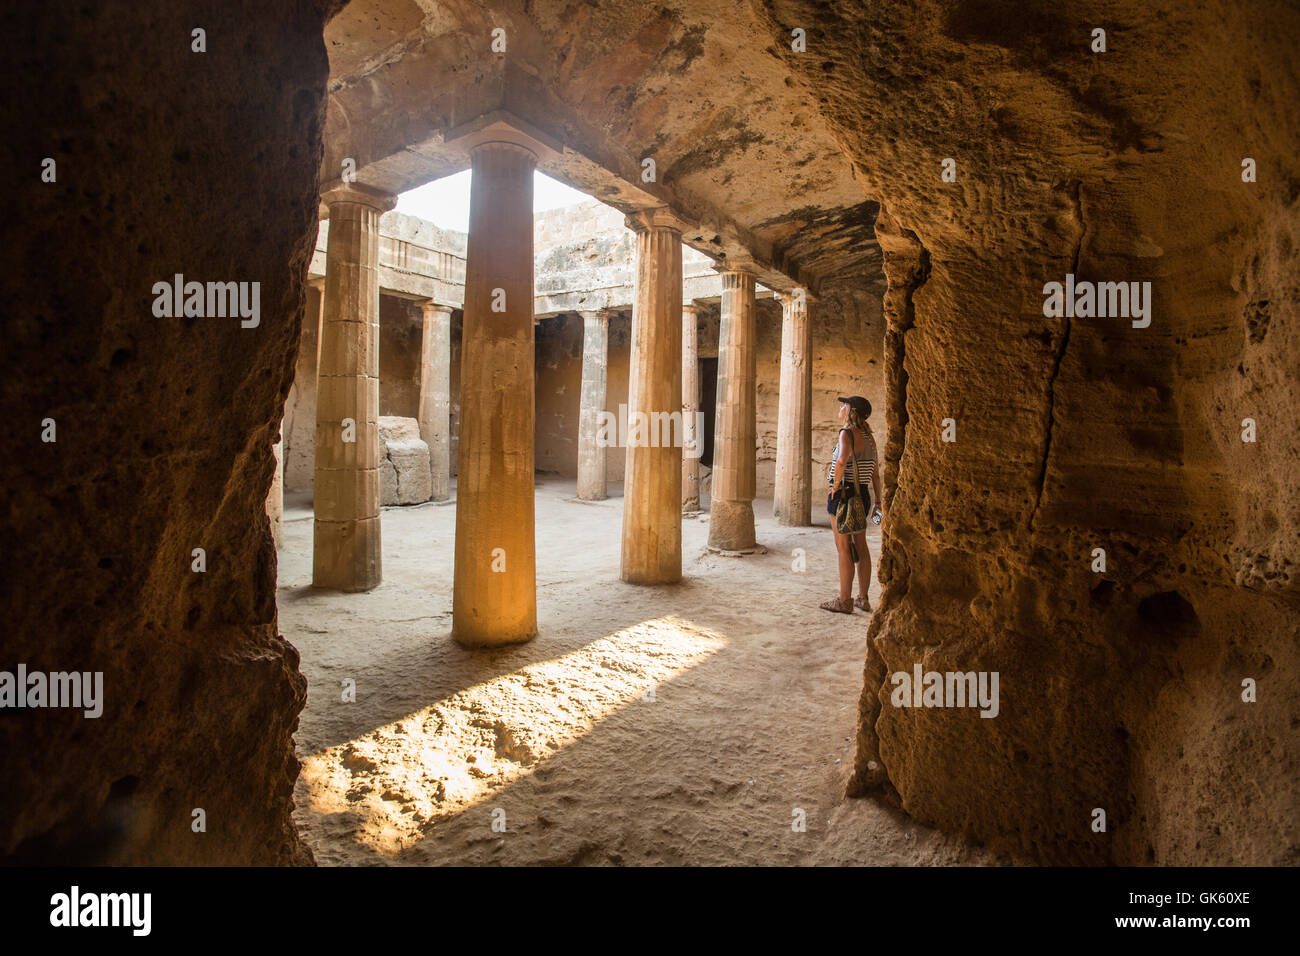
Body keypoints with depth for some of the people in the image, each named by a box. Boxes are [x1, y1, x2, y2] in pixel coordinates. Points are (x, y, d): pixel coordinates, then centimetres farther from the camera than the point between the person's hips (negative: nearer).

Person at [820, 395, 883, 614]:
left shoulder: (847, 433, -14)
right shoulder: (868, 436, 11)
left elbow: (842, 460, -34)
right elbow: (875, 472, 13)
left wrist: (835, 484, -19)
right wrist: (877, 501, 17)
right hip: (863, 494, 8)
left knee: (843, 547, -1)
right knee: (860, 545, 14)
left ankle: (845, 601, 5)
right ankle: (863, 598, 22)